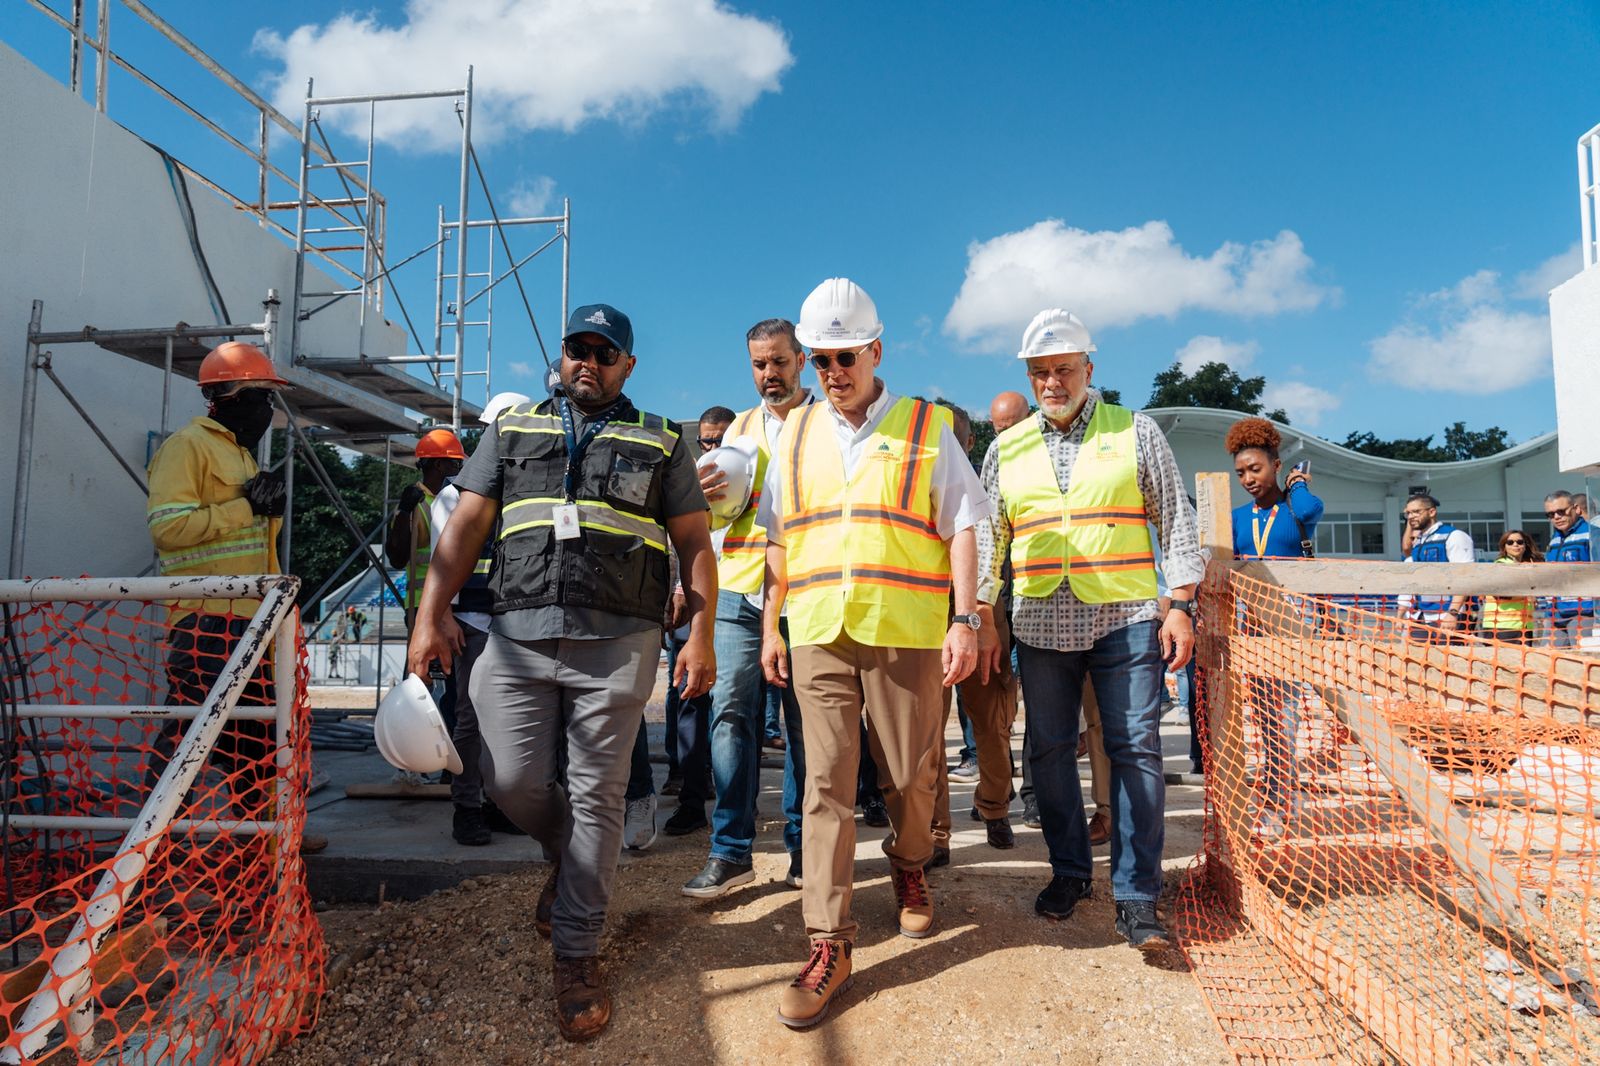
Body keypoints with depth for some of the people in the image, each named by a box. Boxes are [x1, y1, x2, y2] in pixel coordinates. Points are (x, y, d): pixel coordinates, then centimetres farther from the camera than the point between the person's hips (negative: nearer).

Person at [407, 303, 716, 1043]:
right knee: (511, 781, 1)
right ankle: (568, 858, 35)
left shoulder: (661, 442, 10)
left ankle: (577, 955, 16)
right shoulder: (513, 428, 15)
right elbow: (466, 525, 9)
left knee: (597, 797, 2)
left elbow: (694, 544, 6)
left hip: (616, 643, -2)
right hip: (517, 635, 2)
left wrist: (700, 635, -4)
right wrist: (431, 615, -1)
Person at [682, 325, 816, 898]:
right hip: (740, 590, 3)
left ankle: (802, 845, 15)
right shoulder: (740, 427, 18)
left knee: (804, 719, 3)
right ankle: (730, 851, 5)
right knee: (731, 710, -2)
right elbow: (722, 514, 13)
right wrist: (708, 496, -10)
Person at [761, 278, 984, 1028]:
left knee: (910, 772, 9)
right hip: (818, 634, 2)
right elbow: (778, 539, 16)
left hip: (907, 632, -2)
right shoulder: (794, 435, 12)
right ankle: (829, 945, 6)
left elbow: (961, 529, 1)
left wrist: (965, 621, -7)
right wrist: (769, 626, 12)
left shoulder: (927, 428, 3)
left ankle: (908, 863, 41)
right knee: (826, 782, -1)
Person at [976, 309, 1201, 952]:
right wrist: (983, 620, 4)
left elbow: (1175, 522, 5)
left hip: (1126, 619, -2)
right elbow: (988, 537, 11)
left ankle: (1137, 896, 4)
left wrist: (1181, 606, -3)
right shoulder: (1007, 448, 10)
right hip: (1041, 625, 2)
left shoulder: (1135, 433, 5)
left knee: (1135, 750, -3)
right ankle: (1069, 872, 23)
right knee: (1049, 750, 7)